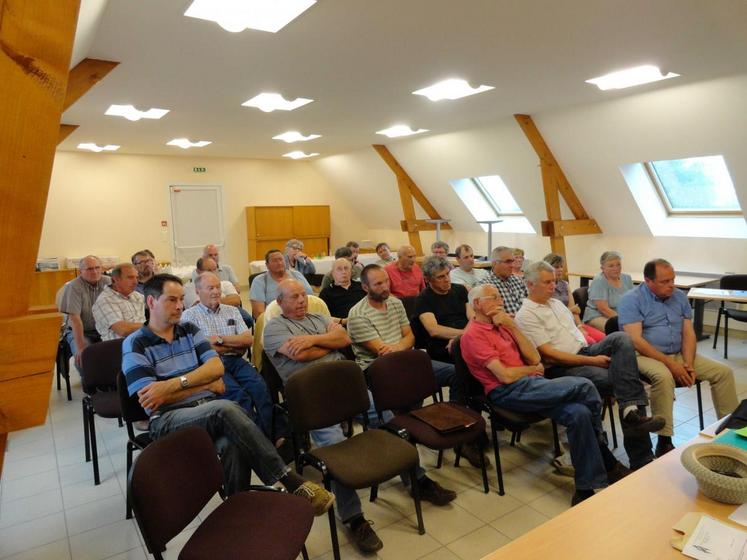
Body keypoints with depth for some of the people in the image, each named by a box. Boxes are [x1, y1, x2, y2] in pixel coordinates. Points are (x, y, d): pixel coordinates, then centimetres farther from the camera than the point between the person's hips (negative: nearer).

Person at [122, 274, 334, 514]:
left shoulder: (189, 330, 16)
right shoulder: (135, 344, 2)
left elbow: (217, 367, 2)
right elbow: (149, 400, -8)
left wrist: (174, 383, -13)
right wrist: (207, 384, -3)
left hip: (208, 409, 4)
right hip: (167, 419, -4)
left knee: (234, 444, -34)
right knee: (226, 409, -35)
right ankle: (291, 482, -32)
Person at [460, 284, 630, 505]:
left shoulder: (501, 326, 20)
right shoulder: (473, 334, -5)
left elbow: (534, 358, 10)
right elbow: (506, 375, -14)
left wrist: (512, 326, 2)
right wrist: (533, 369, 5)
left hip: (530, 384, 8)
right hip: (508, 392, -7)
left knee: (580, 414, -20)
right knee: (584, 386, -18)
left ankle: (586, 488, -7)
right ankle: (607, 462, 2)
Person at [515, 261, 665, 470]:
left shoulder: (557, 303, 21)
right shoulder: (526, 316, -8)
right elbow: (549, 355, -15)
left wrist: (595, 352, 5)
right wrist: (591, 361, -17)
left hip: (584, 353, 8)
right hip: (562, 368, -8)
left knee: (620, 339, -21)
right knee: (617, 379, -27)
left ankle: (633, 412, -31)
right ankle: (641, 458, -17)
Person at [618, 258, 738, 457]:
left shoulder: (679, 297, 9)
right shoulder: (631, 300, -11)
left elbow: (688, 333, 6)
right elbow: (635, 341, -18)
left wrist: (688, 363, -11)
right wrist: (670, 364, -21)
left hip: (679, 355, 7)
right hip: (646, 356, -6)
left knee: (723, 371, -6)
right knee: (663, 376, -36)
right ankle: (664, 441, -28)